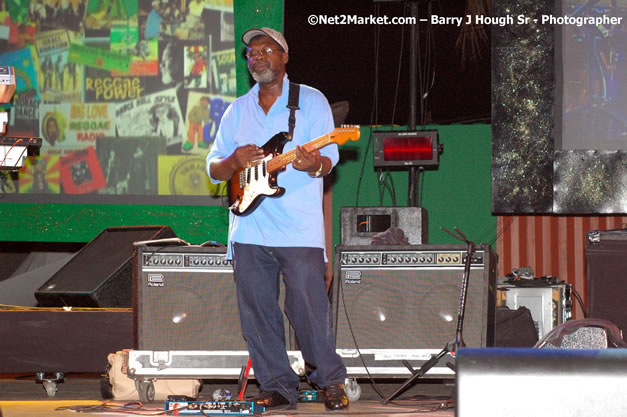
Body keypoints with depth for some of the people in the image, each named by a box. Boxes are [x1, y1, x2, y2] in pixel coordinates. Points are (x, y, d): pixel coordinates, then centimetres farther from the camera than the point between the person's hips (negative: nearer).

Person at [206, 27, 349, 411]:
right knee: (257, 311, 3)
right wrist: (233, 162, -9)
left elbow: (328, 158, -4)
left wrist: (314, 164, -28)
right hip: (249, 231, 5)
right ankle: (278, 387, 12)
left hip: (299, 231, -4)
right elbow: (213, 169, 15)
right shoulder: (237, 111, 16)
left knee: (309, 307, -9)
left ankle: (331, 382, 5)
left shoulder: (311, 101, 5)